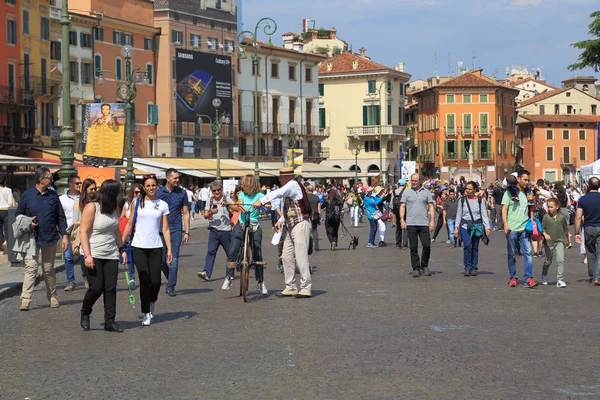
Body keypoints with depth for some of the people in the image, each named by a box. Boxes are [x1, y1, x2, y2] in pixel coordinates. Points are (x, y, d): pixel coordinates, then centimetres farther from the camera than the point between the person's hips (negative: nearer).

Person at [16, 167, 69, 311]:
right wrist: (27, 223, -10)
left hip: (50, 239, 2)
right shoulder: (27, 195, 0)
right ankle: (25, 299, -12)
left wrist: (64, 235, 1)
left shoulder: (53, 195, 7)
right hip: (32, 238, -2)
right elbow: (18, 214, 9)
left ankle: (52, 297, 23)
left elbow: (60, 217, 9)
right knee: (31, 268, -11)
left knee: (49, 269, 11)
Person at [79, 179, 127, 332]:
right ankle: (85, 314, 18)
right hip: (94, 255, -6)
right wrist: (87, 255, -19)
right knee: (96, 288, -8)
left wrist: (122, 249, 14)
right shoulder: (91, 207, -10)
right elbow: (83, 232, -13)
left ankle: (109, 321, 2)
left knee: (111, 288, -1)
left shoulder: (113, 208, 11)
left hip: (111, 255, 6)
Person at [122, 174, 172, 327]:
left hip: (156, 247, 1)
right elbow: (129, 225, 8)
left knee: (156, 281, -3)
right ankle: (146, 314, 3)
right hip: (138, 247, -1)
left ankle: (152, 302, 28)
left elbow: (165, 229, 6)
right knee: (144, 280, -6)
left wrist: (169, 249, 0)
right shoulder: (137, 203, 5)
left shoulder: (163, 205, 7)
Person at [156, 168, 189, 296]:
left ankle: (171, 287, -3)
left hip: (176, 229, -1)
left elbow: (185, 213, 8)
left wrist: (186, 232, 2)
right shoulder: (159, 192, 4)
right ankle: (171, 280, 25)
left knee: (173, 260, -6)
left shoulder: (182, 193, 5)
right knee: (161, 259, 3)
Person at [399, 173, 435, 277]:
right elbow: (402, 206, 6)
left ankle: (424, 265, 16)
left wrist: (432, 221, -1)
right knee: (413, 247, 1)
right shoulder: (407, 192, 7)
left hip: (424, 223, 0)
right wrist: (402, 220, -5)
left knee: (427, 245, -4)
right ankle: (416, 268, 9)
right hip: (411, 224, 0)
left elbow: (431, 207, 8)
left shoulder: (426, 192, 8)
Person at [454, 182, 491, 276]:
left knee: (475, 247, 1)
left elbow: (484, 214, 5)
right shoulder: (462, 200, 8)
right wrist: (456, 227, 6)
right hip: (465, 226, -1)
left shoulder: (480, 200, 6)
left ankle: (474, 268, 11)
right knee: (467, 245, -17)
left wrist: (487, 227, -3)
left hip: (476, 225, 1)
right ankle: (467, 268, -10)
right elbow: (459, 214, 12)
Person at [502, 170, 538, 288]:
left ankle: (528, 279, -10)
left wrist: (532, 200, 2)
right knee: (512, 255, 5)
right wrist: (506, 224, -11)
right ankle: (513, 278, 15)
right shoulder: (510, 192, 2)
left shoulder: (528, 193, 15)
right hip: (512, 228, -3)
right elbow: (504, 209, -1)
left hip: (524, 228, 3)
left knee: (528, 253, -8)